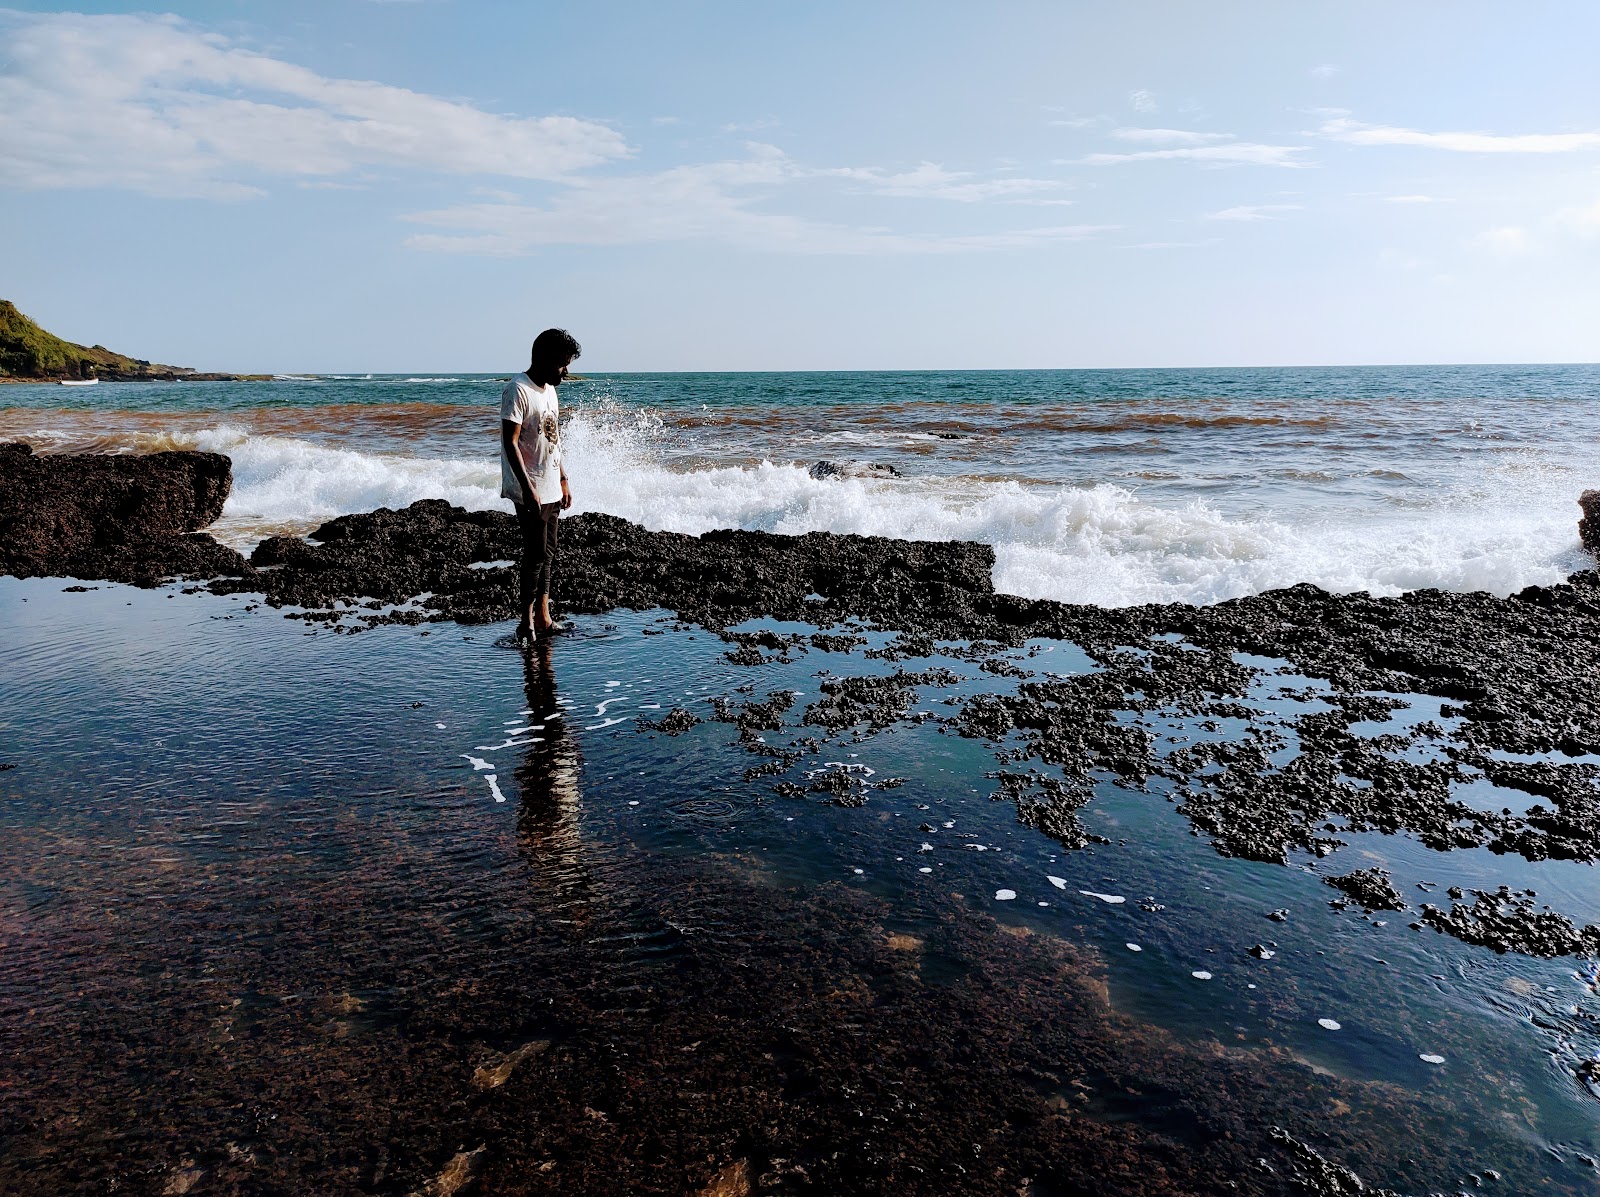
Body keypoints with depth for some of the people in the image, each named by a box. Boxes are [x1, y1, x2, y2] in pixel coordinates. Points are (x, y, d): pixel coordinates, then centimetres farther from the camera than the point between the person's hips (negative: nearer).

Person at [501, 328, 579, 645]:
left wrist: (563, 481, 20)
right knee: (536, 554, -7)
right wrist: (528, 489, -24)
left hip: (551, 490, 9)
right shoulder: (517, 390, -14)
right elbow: (510, 443, -19)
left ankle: (543, 619, 18)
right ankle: (526, 621, 4)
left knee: (547, 554, 11)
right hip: (530, 491, -9)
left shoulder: (549, 391, 14)